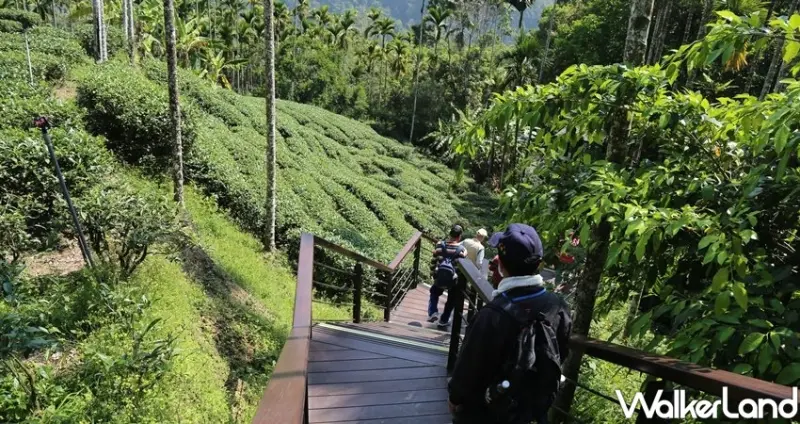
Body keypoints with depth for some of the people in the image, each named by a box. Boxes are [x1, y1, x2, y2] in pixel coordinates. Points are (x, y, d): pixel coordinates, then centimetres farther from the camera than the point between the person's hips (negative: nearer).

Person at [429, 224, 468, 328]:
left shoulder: (440, 245, -8)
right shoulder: (462, 249, -12)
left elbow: (433, 261, -4)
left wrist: (433, 273, 7)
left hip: (439, 277, 1)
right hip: (453, 280, -1)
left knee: (434, 293, 29)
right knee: (451, 300, 22)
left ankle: (432, 312, 12)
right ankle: (444, 320, 31)